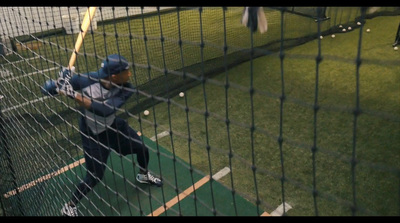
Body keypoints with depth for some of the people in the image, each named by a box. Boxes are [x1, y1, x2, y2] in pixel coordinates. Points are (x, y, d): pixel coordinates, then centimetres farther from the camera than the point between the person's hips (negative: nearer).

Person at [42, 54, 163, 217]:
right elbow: (48, 90, -20)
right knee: (94, 177, -2)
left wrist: (73, 94, -49)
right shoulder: (88, 79, -32)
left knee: (143, 150, 14)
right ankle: (69, 207, 26)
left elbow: (104, 110, -42)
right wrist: (62, 81, -43)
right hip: (93, 134, -4)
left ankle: (143, 175, 50)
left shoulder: (126, 89, -27)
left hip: (113, 125, 4)